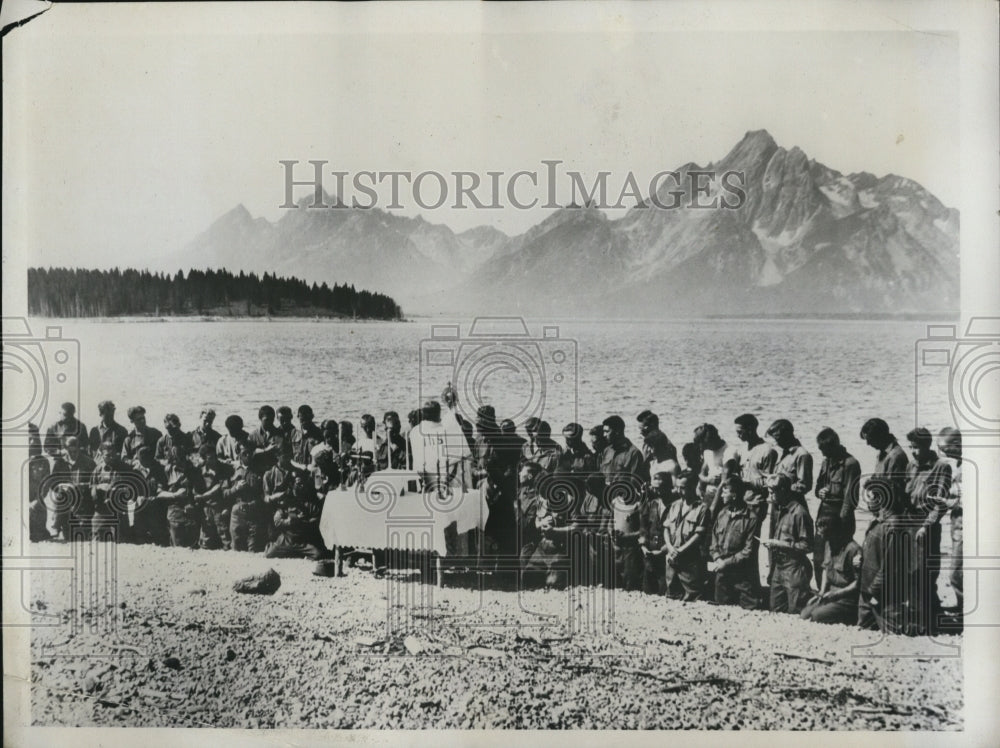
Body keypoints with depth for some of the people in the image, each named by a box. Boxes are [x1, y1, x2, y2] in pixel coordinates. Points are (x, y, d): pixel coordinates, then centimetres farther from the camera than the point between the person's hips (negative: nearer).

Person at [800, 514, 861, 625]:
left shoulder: (853, 549, -20)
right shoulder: (829, 544, 8)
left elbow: (858, 582, -20)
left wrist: (835, 594, -18)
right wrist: (822, 592, 7)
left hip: (847, 599, -8)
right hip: (830, 594, 8)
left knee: (817, 615, -23)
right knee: (804, 614, -7)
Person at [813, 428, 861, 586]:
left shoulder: (850, 463, -11)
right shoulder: (826, 462, 12)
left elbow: (850, 496, -14)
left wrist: (841, 520, -17)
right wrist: (820, 491, -2)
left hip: (839, 515, -7)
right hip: (823, 513, 7)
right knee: (818, 559, 9)